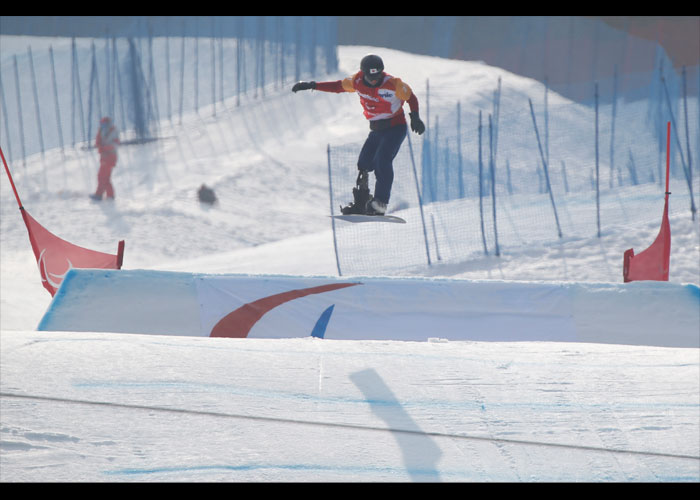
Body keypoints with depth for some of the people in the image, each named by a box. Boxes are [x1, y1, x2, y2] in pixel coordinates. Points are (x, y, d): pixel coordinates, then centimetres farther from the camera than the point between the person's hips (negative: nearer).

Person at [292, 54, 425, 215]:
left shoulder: (392, 84, -19)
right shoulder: (357, 81, -7)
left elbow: (411, 97, -6)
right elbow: (337, 86, 6)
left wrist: (415, 118, -19)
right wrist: (311, 85, 2)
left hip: (395, 127, -6)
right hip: (376, 130, 6)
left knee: (382, 160, -24)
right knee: (364, 164, -2)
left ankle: (380, 203, -25)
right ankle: (361, 203, 10)